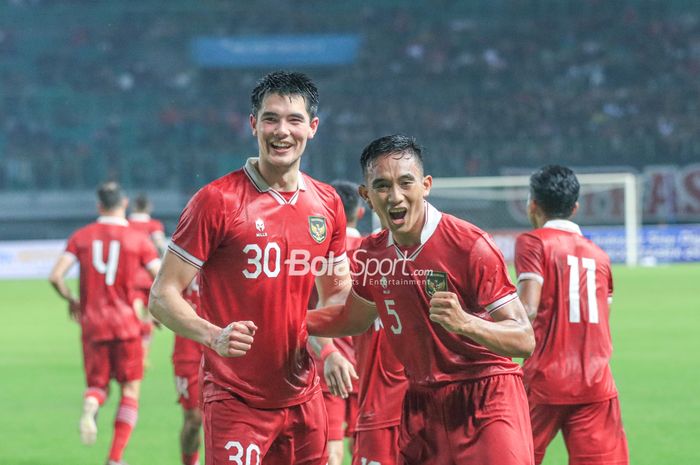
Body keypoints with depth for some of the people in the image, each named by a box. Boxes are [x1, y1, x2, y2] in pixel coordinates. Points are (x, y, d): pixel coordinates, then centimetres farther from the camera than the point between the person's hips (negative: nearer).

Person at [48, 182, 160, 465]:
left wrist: (71, 300, 13)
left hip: (92, 324, 2)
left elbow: (56, 276, -5)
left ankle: (89, 407, -23)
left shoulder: (81, 237, 4)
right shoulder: (138, 239, -1)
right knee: (131, 390, 9)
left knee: (98, 385, 15)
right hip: (125, 324, -2)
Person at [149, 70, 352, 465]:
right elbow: (162, 296, -10)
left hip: (304, 399, 5)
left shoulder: (327, 204, 7)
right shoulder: (218, 200, -10)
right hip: (235, 400, -5)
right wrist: (213, 336, -28)